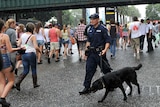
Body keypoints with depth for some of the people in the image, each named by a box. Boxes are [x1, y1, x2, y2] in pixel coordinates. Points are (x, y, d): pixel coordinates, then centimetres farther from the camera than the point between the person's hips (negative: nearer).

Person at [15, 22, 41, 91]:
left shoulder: (22, 35, 4)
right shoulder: (32, 36, -12)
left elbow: (18, 45, 3)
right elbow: (36, 47, -20)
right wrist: (39, 51, -1)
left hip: (23, 54, 5)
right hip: (31, 54, -5)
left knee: (25, 70, 11)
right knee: (34, 70, 14)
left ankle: (18, 82, -7)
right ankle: (35, 84, 25)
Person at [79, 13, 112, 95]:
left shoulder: (102, 29, -9)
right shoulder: (90, 29, 11)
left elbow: (108, 41, -11)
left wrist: (105, 50, -23)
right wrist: (86, 50, 13)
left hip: (100, 53, -6)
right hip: (91, 53, 6)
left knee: (105, 70, 6)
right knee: (89, 70, 5)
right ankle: (86, 88, 12)